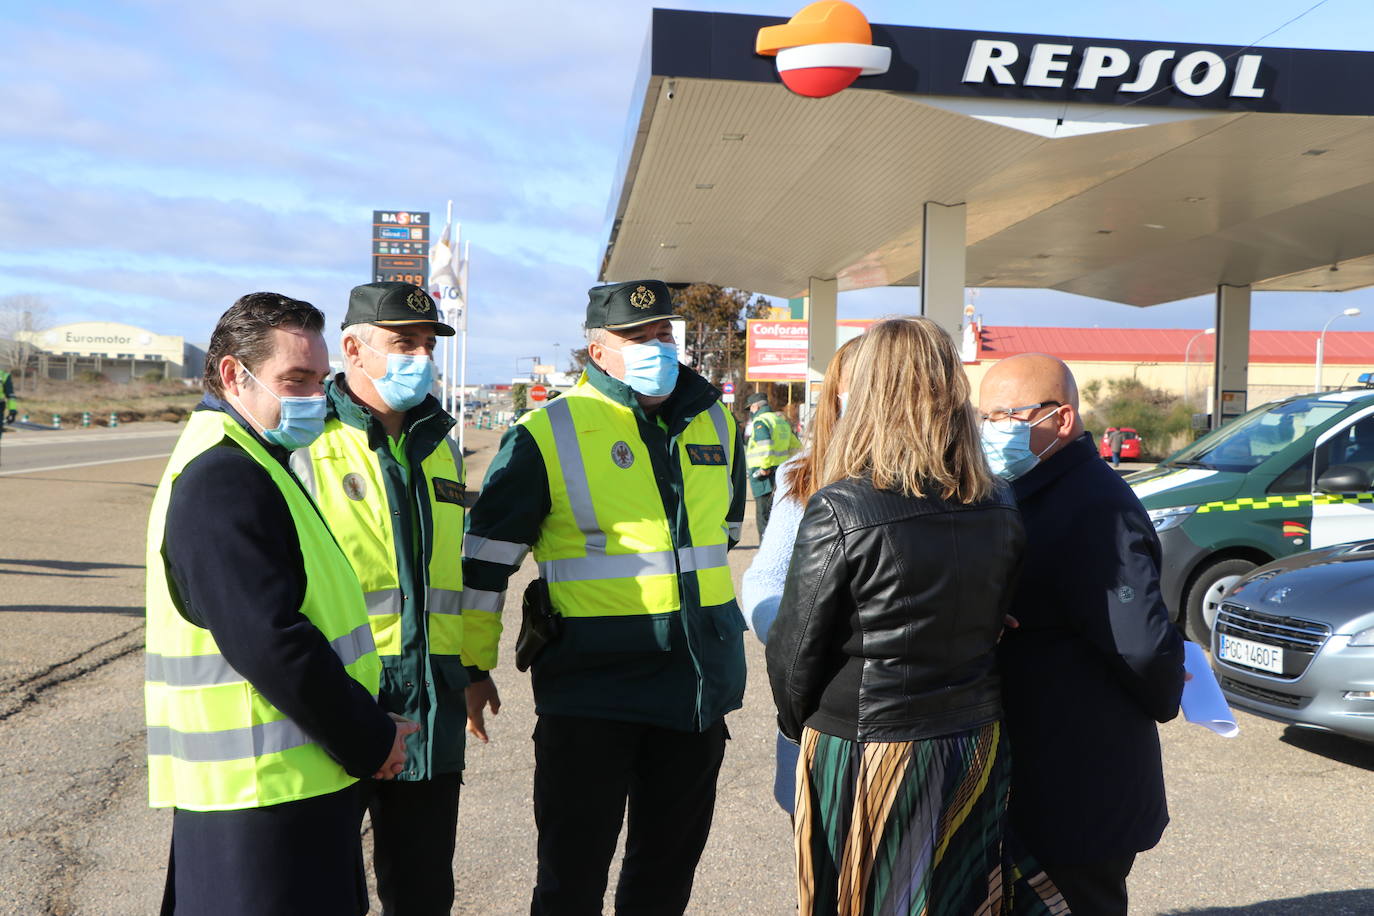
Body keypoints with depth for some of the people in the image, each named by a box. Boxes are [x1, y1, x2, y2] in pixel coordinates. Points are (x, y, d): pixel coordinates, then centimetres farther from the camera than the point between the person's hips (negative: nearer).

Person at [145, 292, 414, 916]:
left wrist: (365, 731, 14)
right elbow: (269, 643, -25)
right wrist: (370, 740, -15)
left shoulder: (248, 465, 16)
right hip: (261, 794, -10)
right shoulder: (223, 479, -19)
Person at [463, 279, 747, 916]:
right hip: (592, 686, -5)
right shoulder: (548, 434, -10)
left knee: (671, 864, 18)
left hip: (700, 684, 5)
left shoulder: (716, 423, 7)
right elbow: (486, 558, -6)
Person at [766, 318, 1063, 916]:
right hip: (974, 750, 5)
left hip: (866, 755, -5)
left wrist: (798, 724, 7)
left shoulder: (839, 513, -19)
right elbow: (996, 628, 7)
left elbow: (794, 651, -13)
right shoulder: (1000, 511, -3)